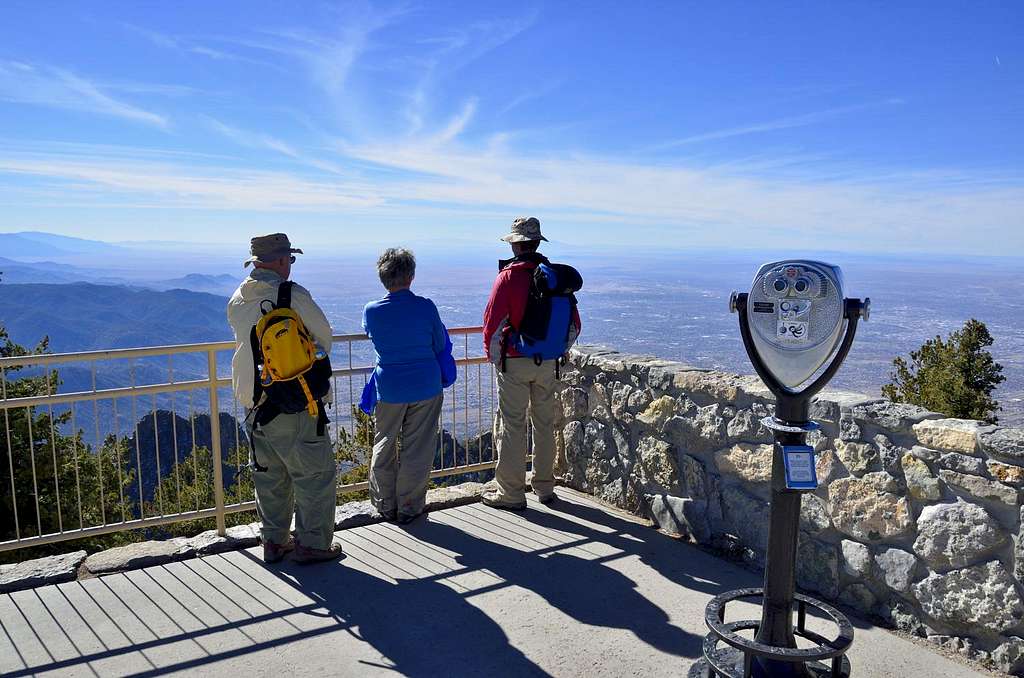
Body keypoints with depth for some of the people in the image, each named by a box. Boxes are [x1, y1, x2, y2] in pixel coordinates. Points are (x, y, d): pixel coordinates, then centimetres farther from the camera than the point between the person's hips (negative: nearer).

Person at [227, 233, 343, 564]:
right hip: (294, 403, -7)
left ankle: (274, 541, 26)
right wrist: (315, 360, 18)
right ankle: (312, 544, 10)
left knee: (269, 474, 18)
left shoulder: (237, 300, 5)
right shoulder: (293, 295, -14)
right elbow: (323, 337, -3)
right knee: (315, 473, 5)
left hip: (255, 402, 7)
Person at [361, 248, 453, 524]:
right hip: (426, 387, -1)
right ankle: (409, 507, 17)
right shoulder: (425, 307, -13)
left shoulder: (371, 311, -10)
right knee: (417, 449, 10)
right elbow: (441, 345, 0)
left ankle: (385, 505, 27)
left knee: (384, 447, 18)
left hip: (389, 389, 1)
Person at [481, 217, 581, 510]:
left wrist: (492, 354, 1)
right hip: (547, 363, 5)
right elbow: (574, 323, 7)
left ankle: (511, 494, 8)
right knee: (545, 424, 14)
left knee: (511, 426, 2)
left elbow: (493, 320, -14)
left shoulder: (509, 275, -11)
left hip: (514, 362, -5)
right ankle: (545, 488, 26)